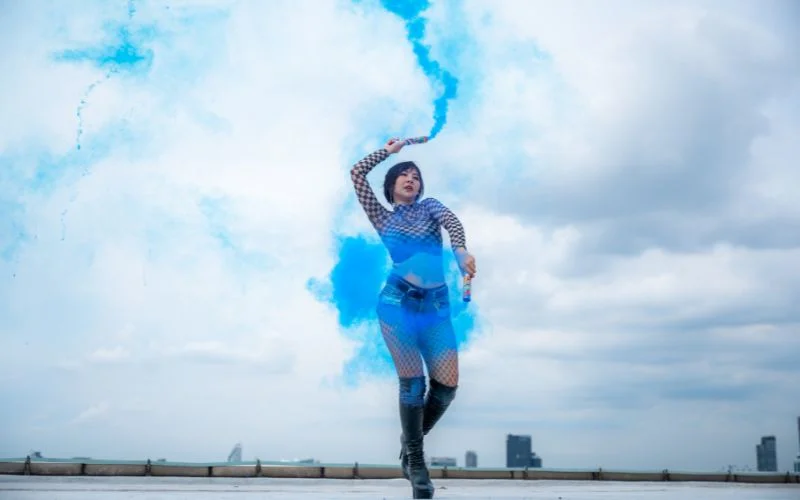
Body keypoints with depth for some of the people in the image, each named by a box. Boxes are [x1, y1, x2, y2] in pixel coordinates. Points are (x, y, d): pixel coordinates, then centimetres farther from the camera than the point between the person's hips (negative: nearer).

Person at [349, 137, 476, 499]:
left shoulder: (430, 207, 17)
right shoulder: (383, 219, 15)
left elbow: (452, 222, -6)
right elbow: (357, 172, 11)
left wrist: (461, 250, -28)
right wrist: (390, 150, 21)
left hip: (436, 305, 2)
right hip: (397, 303, -1)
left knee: (446, 385, -6)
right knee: (412, 383, -9)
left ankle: (411, 441, 19)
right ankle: (416, 463, 5)